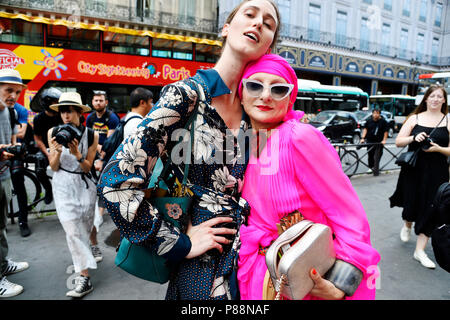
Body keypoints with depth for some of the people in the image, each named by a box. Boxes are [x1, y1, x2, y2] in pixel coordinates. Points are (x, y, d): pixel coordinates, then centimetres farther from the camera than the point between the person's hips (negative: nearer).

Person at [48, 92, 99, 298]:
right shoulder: (54, 133, -5)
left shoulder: (91, 135, -7)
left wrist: (77, 155, -24)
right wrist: (57, 152, -21)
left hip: (84, 184, 1)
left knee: (85, 228, 13)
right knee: (72, 231, -8)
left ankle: (82, 260, 41)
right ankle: (84, 278, 3)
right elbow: (54, 167, -2)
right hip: (63, 186, 0)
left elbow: (87, 168, -5)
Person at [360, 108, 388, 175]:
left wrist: (384, 140, -9)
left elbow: (385, 131, -2)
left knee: (377, 156, -5)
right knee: (370, 154, 10)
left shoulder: (383, 121, -3)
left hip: (379, 142, -3)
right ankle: (371, 167, 26)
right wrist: (363, 138, -5)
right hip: (370, 141, 3)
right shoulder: (369, 121, 3)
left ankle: (375, 170, -1)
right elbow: (365, 129, 4)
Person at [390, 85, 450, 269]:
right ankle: (407, 225, 45)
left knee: (429, 209, -1)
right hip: (413, 169, 1)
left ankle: (420, 250, 10)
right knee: (411, 203, 9)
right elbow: (398, 142, 2)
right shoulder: (415, 118, 5)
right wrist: (413, 138, -15)